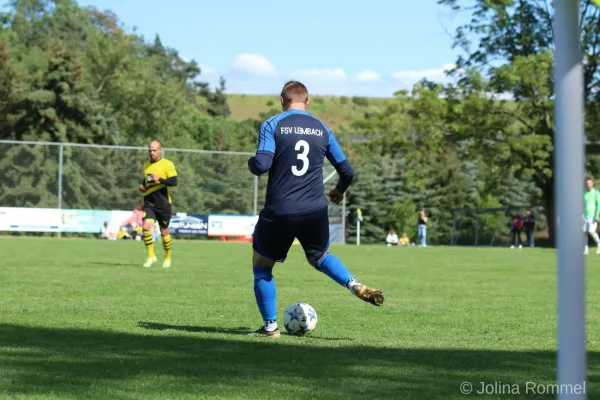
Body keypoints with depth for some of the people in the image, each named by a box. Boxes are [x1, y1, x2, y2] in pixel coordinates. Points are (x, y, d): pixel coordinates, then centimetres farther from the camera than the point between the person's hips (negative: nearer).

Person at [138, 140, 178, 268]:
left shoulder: (167, 164, -6)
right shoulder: (146, 165, 12)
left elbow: (174, 182, -14)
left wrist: (159, 179, -25)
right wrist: (143, 187, 6)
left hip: (163, 203, -4)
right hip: (149, 202, 4)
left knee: (164, 232, 5)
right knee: (146, 227, -16)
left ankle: (168, 258, 26)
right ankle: (151, 256, -4)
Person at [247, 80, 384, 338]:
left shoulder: (272, 125, -3)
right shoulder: (322, 130, 9)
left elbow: (262, 165, -15)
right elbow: (347, 171, 11)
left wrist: (251, 162, 9)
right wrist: (339, 191, 32)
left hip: (279, 212, -3)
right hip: (315, 211, 3)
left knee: (261, 266, 17)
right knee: (320, 257, 29)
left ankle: (270, 326, 14)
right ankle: (355, 285, 3)